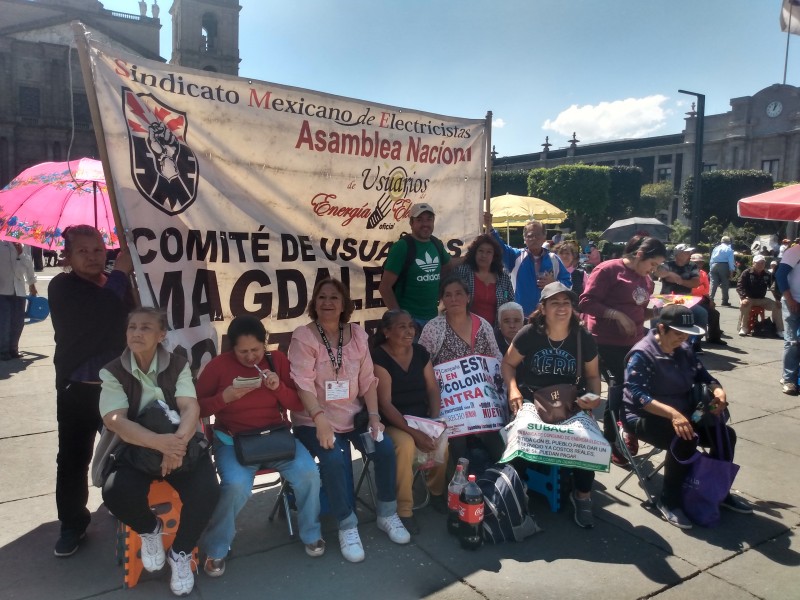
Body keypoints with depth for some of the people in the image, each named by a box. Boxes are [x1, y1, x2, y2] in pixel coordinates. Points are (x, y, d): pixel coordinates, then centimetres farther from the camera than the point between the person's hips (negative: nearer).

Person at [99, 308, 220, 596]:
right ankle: (150, 530, 5)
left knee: (206, 490, -26)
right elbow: (114, 420, -16)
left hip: (178, 445, 0)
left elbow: (191, 408, -13)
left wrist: (177, 442, -35)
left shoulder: (178, 365, 0)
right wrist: (159, 442, -34)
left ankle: (181, 552, 3)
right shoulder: (113, 372, -2)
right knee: (116, 493, -31)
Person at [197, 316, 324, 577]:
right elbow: (197, 409, -2)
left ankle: (311, 534, 7)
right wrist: (224, 397, -18)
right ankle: (215, 550, -2)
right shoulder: (218, 365, -4)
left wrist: (279, 387, -17)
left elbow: (298, 404, 2)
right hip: (233, 441, -2)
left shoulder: (277, 359, 2)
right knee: (236, 486, -30)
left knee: (309, 473, -21)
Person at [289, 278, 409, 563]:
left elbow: (368, 380, 3)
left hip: (353, 416, 4)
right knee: (333, 459, -29)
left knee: (385, 447, -15)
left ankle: (387, 514, 8)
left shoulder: (357, 334, 3)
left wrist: (374, 415, -8)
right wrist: (320, 418, -33)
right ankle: (347, 526, -7)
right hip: (314, 420, -4)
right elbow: (303, 383, -21)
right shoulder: (303, 336, -10)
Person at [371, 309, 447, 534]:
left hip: (422, 419, 5)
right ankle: (403, 510, -16)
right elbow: (385, 404, -18)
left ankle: (437, 491, 7)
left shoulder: (420, 352, 6)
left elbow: (433, 389, 7)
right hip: (392, 423, -5)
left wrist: (434, 420, -10)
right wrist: (413, 432, -27)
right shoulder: (378, 358, -12)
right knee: (406, 445, -36)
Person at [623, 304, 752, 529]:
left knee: (726, 435, -4)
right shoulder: (642, 354, -19)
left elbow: (702, 376, 12)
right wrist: (672, 413, -41)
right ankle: (668, 501, -14)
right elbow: (636, 394, -29)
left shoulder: (684, 350, 6)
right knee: (685, 441, -33)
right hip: (645, 417, -8)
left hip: (683, 413, 8)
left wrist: (718, 391, -13)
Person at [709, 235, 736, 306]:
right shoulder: (729, 249, 0)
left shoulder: (716, 248, 13)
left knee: (713, 283, 2)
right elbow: (731, 261, -7)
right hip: (724, 266, -4)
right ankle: (725, 301, 6)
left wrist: (711, 267, 13)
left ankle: (710, 299, -6)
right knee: (725, 284, 4)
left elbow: (711, 260, 11)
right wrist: (732, 270, -6)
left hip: (714, 265, 4)